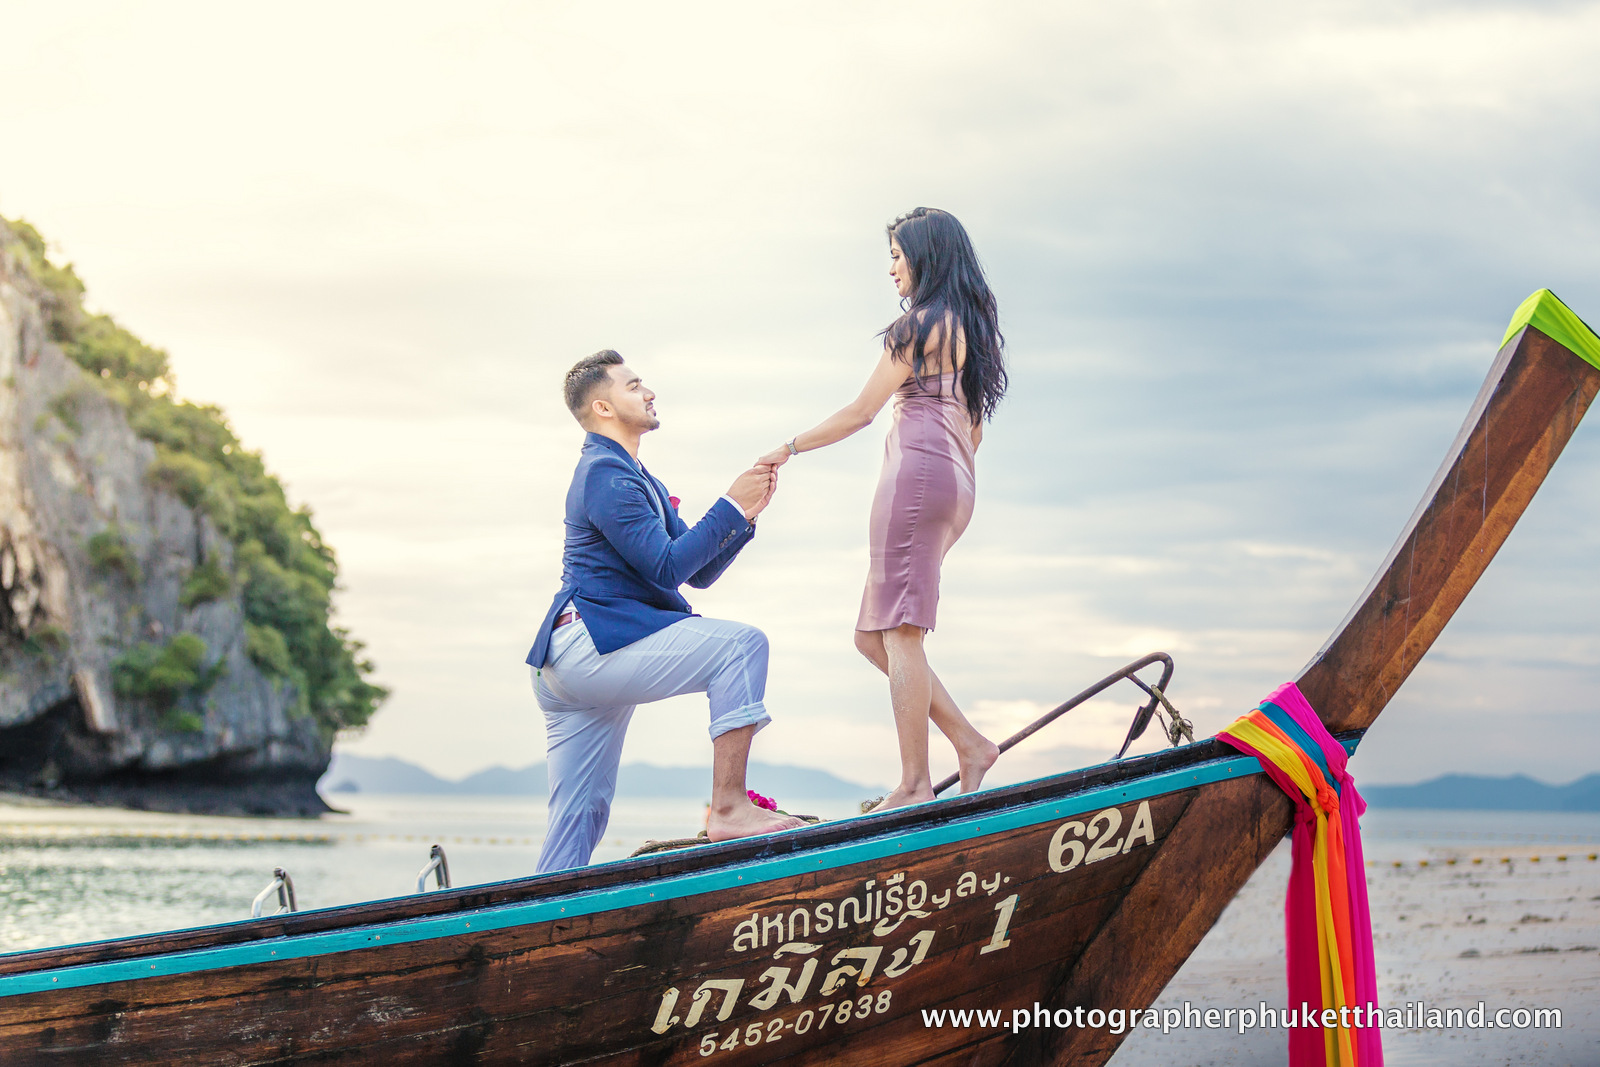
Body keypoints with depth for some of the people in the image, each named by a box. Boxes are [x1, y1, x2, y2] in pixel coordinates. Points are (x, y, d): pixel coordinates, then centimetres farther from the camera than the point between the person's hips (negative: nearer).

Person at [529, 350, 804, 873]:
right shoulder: (605, 472, -8)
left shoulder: (635, 476, 25)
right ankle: (728, 806, -24)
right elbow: (666, 566, -16)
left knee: (580, 815, 9)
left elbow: (699, 571, 22)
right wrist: (730, 506, -10)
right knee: (741, 644, -19)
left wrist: (743, 514, 7)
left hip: (570, 665, 11)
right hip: (592, 646, -11)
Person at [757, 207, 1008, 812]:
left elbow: (861, 412, -6)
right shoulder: (973, 327, 22)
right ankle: (970, 745, 4)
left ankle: (915, 784, -12)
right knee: (874, 637, 9)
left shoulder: (921, 324, -6)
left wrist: (791, 448, 3)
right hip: (957, 485, 9)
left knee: (899, 632, -10)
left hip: (919, 472, -9)